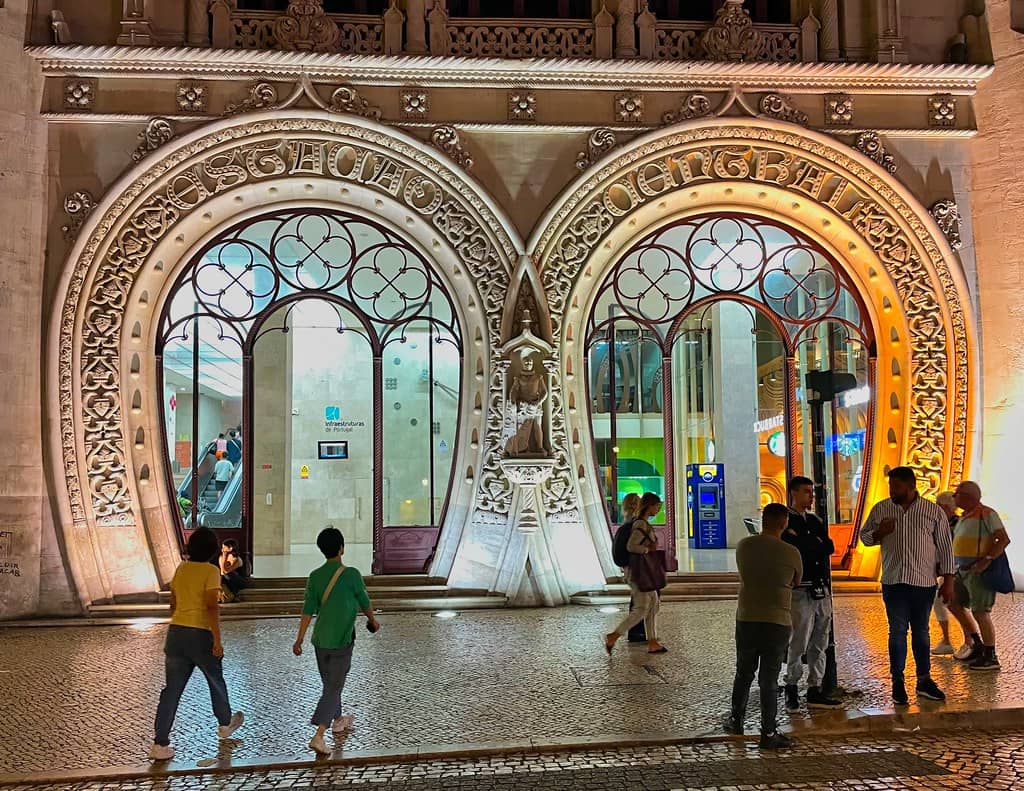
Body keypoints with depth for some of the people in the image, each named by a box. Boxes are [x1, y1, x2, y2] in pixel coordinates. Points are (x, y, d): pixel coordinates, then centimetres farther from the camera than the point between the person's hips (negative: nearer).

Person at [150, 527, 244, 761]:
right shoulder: (210, 571, -11)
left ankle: (160, 744, 3)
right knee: (216, 680, 18)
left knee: (172, 689, 7)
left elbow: (173, 604, 17)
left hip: (176, 633, 5)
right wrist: (218, 640, -18)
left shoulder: (181, 569, 8)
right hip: (200, 634, -5)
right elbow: (212, 607, -19)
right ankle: (225, 724, 37)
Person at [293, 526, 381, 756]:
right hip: (341, 641, -5)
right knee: (333, 688, 0)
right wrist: (373, 621, 18)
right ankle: (318, 736, -10)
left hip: (320, 640, 5)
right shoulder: (351, 574, -13)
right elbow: (364, 603, -1)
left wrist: (299, 640, 2)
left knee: (330, 683, 22)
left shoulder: (315, 576, -1)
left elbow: (308, 610, -3)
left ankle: (337, 720, 41)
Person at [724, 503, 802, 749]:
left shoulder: (743, 546, -1)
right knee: (769, 680, 4)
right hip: (777, 622, -3)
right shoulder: (790, 553, -9)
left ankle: (736, 721, 31)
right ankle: (768, 733, 11)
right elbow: (797, 582, 8)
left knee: (743, 674, 18)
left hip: (746, 620, 3)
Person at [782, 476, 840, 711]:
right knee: (798, 643, -3)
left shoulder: (814, 520, 18)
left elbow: (828, 547, 5)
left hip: (821, 588, 7)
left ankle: (815, 691, 15)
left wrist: (808, 544, -7)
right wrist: (818, 545, -5)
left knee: (820, 643, 8)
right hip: (800, 590, -7)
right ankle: (791, 690, 10)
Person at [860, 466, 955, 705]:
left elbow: (945, 547, 3)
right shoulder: (880, 510, 4)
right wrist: (879, 533, -10)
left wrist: (948, 581, 1)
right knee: (897, 631, 1)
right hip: (893, 581, 0)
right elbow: (864, 536, 13)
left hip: (924, 581, 0)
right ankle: (898, 683, 10)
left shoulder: (934, 512, 1)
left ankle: (924, 680, 22)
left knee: (921, 632, 11)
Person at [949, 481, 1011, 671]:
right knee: (954, 603, 12)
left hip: (980, 572, -10)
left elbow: (1004, 539, -20)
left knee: (980, 613, -6)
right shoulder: (965, 517, 15)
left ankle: (990, 658, 5)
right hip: (964, 570, 10)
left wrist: (987, 560, -26)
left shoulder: (987, 514, -12)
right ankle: (978, 646, 21)